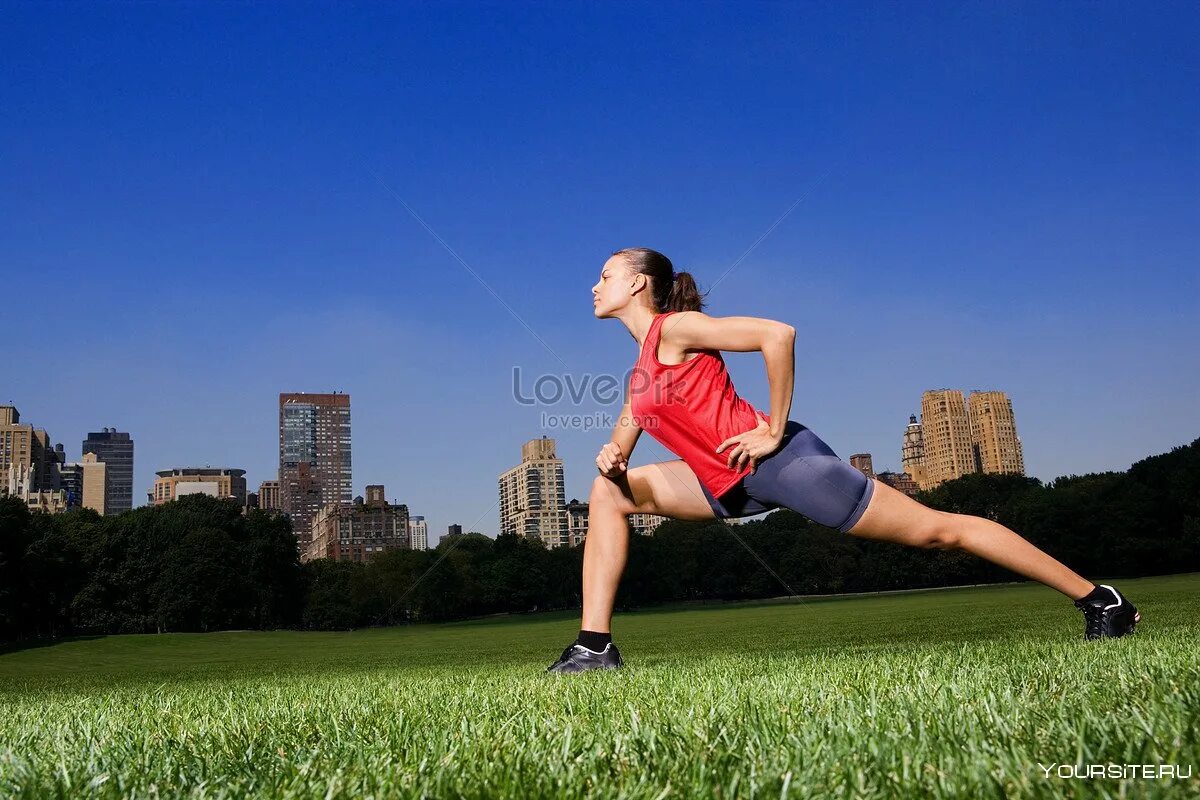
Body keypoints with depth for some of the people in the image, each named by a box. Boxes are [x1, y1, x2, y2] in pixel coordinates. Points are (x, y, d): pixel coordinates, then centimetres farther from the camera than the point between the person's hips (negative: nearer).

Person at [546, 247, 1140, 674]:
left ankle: (1100, 600, 5)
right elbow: (624, 438, 21)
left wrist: (774, 429, -17)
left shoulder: (674, 328, -11)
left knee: (932, 529, -5)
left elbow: (777, 335, -22)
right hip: (730, 484, 9)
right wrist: (611, 456, -3)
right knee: (610, 492, 2)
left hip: (777, 463, -9)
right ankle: (594, 646, -3)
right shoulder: (640, 373, 16)